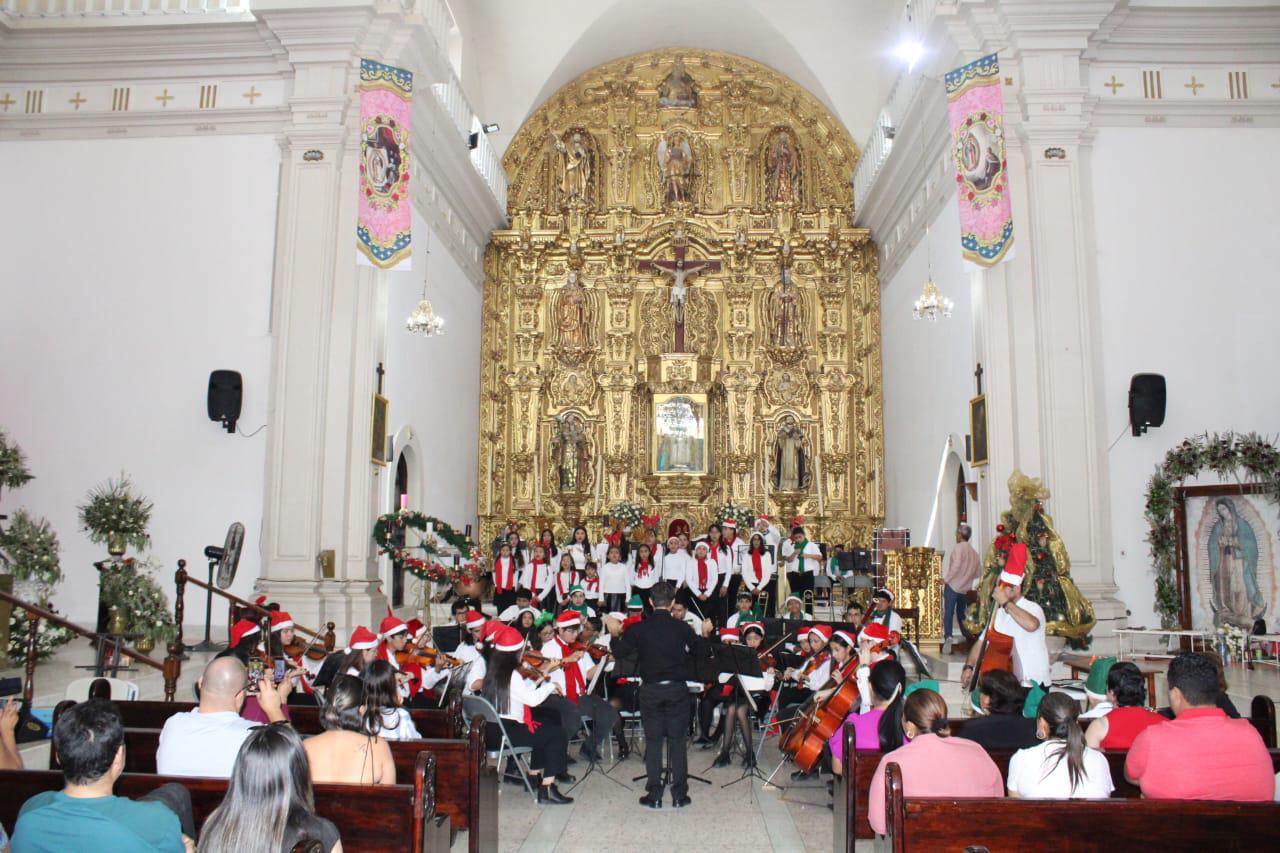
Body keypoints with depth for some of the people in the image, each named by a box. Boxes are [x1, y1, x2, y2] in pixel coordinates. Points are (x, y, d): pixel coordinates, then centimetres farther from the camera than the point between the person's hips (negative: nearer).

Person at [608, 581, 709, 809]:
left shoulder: (638, 628, -7)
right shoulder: (682, 628, -6)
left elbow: (619, 651, -1)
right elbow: (701, 652, 4)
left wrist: (615, 634, 17)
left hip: (650, 690, 0)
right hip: (677, 688, 0)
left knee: (653, 741, 8)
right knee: (677, 741, 8)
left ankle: (654, 795, 11)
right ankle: (679, 795, 11)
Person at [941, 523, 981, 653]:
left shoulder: (959, 547, -10)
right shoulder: (974, 552, 10)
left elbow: (956, 565, -21)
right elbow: (978, 572, 11)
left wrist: (946, 579, -12)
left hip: (952, 585, -6)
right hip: (965, 588, 6)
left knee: (948, 613, -9)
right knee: (961, 613, 20)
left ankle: (947, 636, -27)